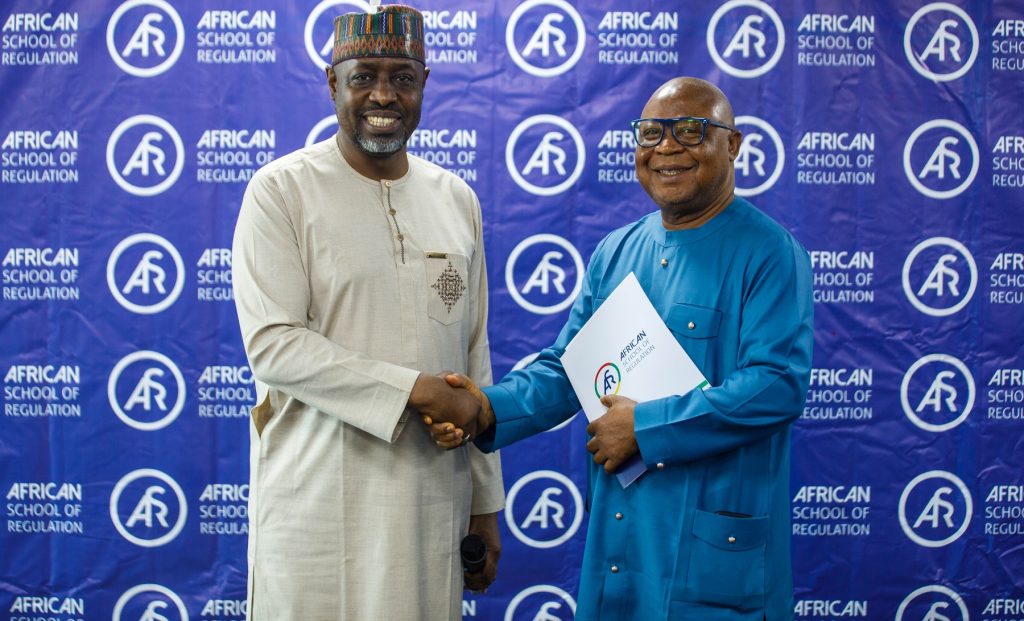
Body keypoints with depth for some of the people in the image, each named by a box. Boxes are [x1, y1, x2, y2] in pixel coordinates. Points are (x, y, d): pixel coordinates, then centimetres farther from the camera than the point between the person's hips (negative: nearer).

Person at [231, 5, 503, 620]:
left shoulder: (457, 199, 10)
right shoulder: (281, 191, -4)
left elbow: (474, 355, 12)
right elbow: (272, 344, -13)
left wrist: (486, 505, 11)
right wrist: (416, 389, -16)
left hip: (432, 501, 4)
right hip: (318, 510, -4)